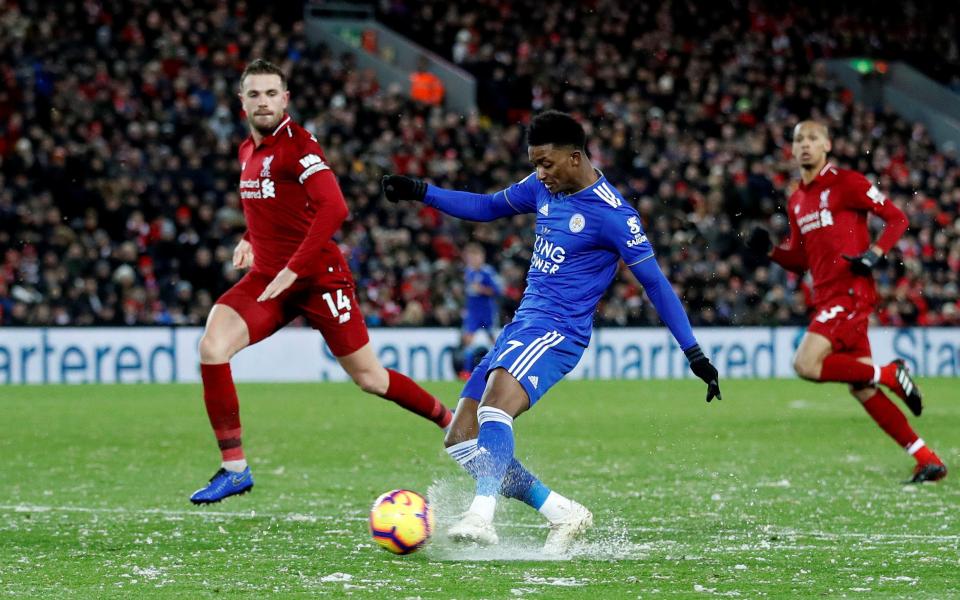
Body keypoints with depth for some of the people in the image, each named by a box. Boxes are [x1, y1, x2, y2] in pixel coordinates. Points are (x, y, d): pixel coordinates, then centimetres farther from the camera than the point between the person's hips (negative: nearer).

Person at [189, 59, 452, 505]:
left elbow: (333, 208, -26)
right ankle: (234, 468, -12)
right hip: (266, 278, 7)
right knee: (211, 347, -17)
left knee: (369, 378, 1)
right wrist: (251, 241, 12)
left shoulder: (296, 144, -13)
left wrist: (293, 270, -27)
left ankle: (453, 423, 26)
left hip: (318, 279, -7)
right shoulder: (248, 151, 12)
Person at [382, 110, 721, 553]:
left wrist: (694, 354, -8)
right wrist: (421, 192, 15)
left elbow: (654, 281, -8)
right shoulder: (543, 188, 11)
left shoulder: (611, 214, -12)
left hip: (556, 333, -9)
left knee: (496, 400, -36)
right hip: (520, 328, 9)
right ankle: (564, 514, 4)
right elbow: (487, 207, 26)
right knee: (459, 441, 1)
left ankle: (481, 517, -50)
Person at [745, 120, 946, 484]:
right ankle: (927, 460, 7)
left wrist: (874, 253, -17)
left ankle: (890, 374, -5)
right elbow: (800, 261, 23)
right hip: (826, 298, 8)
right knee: (863, 391, 3)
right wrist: (769, 251, 6)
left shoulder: (845, 182, -4)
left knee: (806, 364, -22)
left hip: (851, 291, -8)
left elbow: (897, 219, -3)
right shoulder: (796, 202, 18)